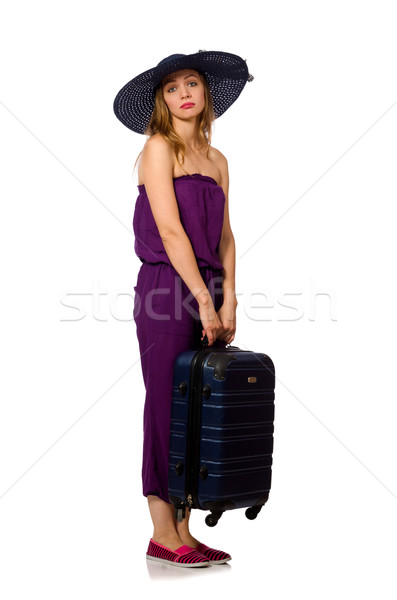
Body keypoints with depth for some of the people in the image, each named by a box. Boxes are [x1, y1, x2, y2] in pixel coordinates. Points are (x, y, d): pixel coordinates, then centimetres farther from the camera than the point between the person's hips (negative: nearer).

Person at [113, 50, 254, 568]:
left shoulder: (216, 159, 17)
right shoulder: (158, 148, -3)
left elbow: (224, 235, 12)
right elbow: (170, 231, -11)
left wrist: (227, 300, 0)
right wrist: (203, 299, -15)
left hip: (207, 291, 7)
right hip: (166, 288, -6)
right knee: (167, 408, -3)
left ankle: (183, 531, 13)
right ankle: (163, 535, 4)